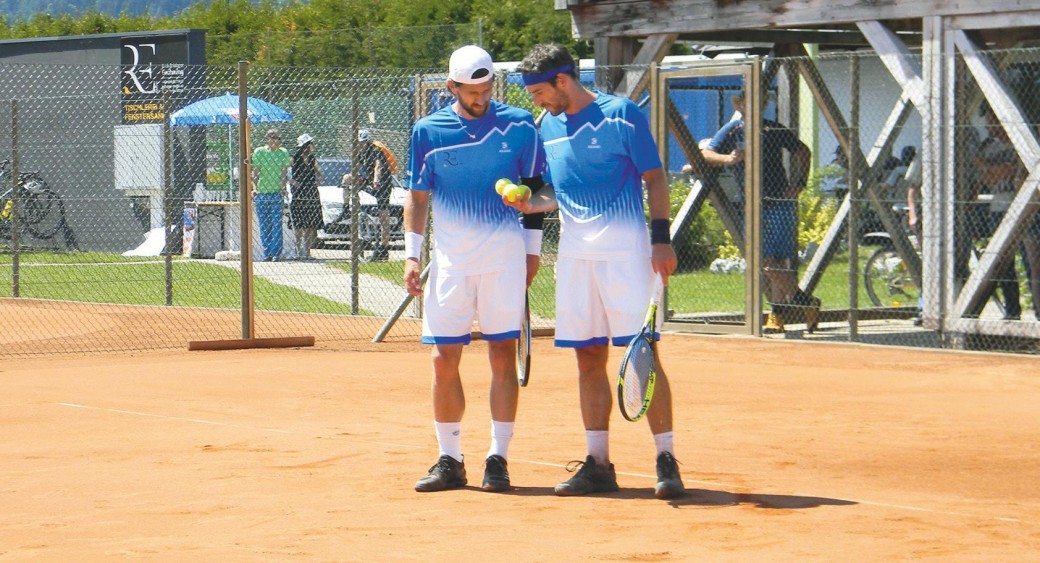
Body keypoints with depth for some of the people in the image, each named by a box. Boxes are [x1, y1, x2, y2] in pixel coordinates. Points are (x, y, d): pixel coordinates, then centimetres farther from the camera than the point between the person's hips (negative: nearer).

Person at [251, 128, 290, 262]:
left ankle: (276, 253, -3)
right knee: (264, 225, 3)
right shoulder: (259, 152, 2)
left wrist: (283, 188, -12)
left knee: (277, 224, -6)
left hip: (277, 193, 0)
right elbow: (255, 172, 1)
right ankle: (267, 253, 9)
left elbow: (284, 173, 4)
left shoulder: (283, 153, 5)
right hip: (261, 193, 0)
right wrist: (255, 188, -12)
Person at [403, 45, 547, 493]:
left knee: (503, 354, -3)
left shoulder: (519, 125, 3)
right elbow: (417, 198, 9)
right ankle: (449, 460, 9)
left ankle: (498, 458, 2)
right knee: (444, 359, 0)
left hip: (505, 254, -1)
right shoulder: (428, 131, 5)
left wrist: (533, 248, 5)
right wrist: (411, 255, 2)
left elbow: (534, 187, 9)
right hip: (450, 256, 1)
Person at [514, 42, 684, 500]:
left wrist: (661, 238, -12)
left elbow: (654, 177, -3)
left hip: (625, 248, -6)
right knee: (589, 358, 6)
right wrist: (530, 203, 1)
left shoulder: (620, 114, -4)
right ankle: (598, 464, 11)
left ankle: (666, 461, -6)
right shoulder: (548, 126, 14)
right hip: (574, 252, 6)